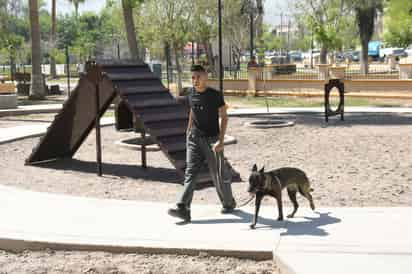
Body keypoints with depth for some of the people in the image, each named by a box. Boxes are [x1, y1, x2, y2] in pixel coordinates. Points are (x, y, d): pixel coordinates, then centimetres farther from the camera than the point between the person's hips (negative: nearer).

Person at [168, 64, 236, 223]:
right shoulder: (191, 94, 5)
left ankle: (228, 204, 28)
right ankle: (183, 209, -15)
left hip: (212, 139, -4)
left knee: (218, 175, 5)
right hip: (194, 139, 4)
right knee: (190, 173, -7)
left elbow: (223, 117, -8)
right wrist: (188, 131, 23)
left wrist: (220, 140, -17)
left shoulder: (215, 95, -9)